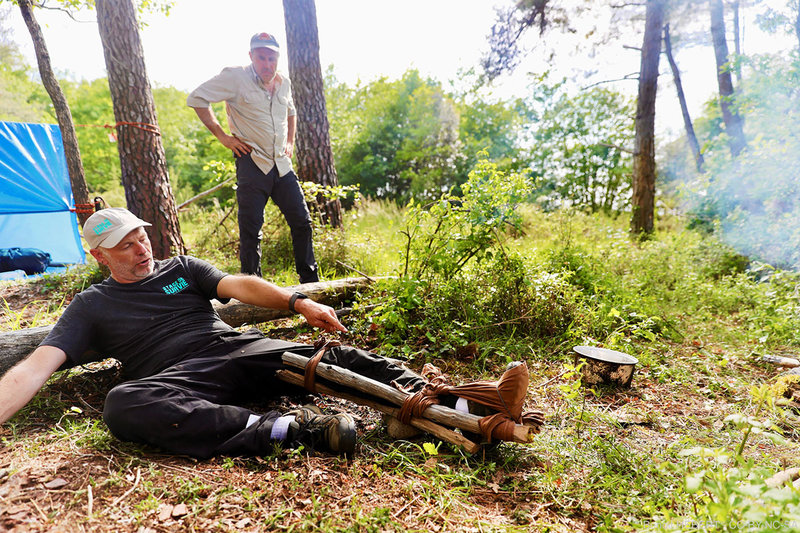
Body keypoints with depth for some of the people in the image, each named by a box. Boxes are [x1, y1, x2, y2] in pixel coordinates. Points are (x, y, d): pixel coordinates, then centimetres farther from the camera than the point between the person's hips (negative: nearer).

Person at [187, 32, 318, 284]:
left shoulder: (283, 82, 11)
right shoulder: (236, 77, -6)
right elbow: (196, 98, -4)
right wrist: (221, 135, -8)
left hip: (281, 164, 6)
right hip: (252, 164, -5)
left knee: (302, 222, 5)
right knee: (251, 230, -3)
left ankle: (311, 283, 18)